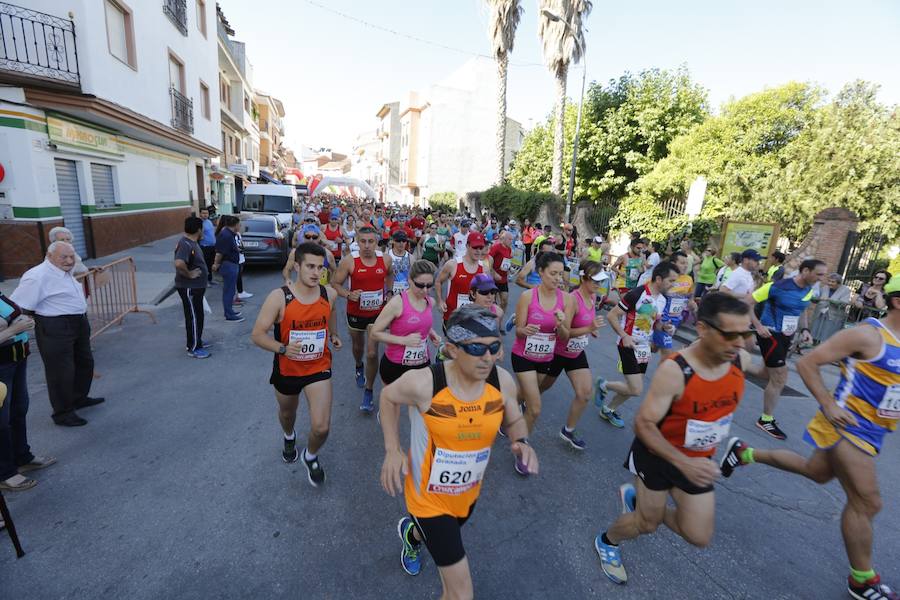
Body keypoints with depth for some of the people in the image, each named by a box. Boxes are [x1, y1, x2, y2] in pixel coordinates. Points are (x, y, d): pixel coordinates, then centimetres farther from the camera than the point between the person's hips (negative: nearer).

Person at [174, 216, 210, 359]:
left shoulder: (192, 242, 9)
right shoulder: (185, 244, -22)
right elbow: (179, 263, -38)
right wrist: (189, 274, -24)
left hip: (196, 287, 10)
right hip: (189, 288, -10)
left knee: (197, 316, 20)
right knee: (194, 317, -1)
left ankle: (196, 341, 33)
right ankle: (193, 348, 9)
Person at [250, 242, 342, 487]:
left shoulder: (329, 294, -11)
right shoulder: (279, 297, -21)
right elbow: (257, 334, -17)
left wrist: (334, 334, 6)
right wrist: (283, 348, -32)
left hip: (319, 368, 0)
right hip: (287, 370, 0)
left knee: (321, 427, -9)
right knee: (287, 413, 28)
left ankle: (311, 457, 27)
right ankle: (289, 437, 65)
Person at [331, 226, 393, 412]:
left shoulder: (385, 259, -9)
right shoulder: (349, 261, -17)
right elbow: (335, 283, -10)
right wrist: (348, 295, -26)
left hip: (377, 313, 0)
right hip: (355, 312, 0)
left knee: (372, 353, -6)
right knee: (358, 346, 24)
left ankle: (369, 392, 14)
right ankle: (359, 368, 59)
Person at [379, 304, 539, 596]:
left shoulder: (503, 381, -20)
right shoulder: (424, 383, -32)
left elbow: (514, 420, 0)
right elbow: (388, 396, -10)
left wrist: (522, 442, -21)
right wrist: (392, 450, -14)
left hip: (469, 492, 5)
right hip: (429, 495, -5)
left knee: (442, 537, 36)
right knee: (461, 591, 1)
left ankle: (412, 533, 71)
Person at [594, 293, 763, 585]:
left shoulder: (740, 359, -16)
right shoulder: (674, 371, -34)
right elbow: (643, 424, -29)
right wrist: (683, 463, -37)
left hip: (698, 460, 6)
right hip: (658, 454, -5)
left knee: (700, 537, 10)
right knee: (648, 523, 13)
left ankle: (637, 498, 35)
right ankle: (607, 541, 46)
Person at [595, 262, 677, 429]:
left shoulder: (663, 300, 4)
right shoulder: (637, 294, -21)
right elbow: (611, 316, -17)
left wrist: (665, 326, -3)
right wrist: (624, 336, -26)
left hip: (644, 348, 8)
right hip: (629, 346, -8)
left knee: (633, 387, 14)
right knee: (636, 390, -11)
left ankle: (608, 410, 35)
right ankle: (603, 385, 14)